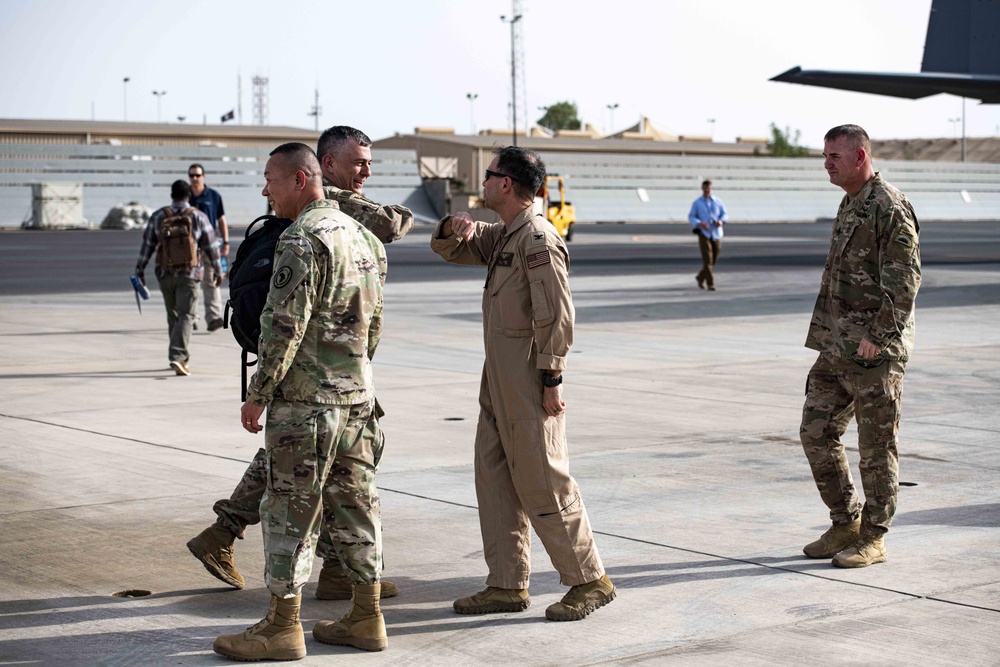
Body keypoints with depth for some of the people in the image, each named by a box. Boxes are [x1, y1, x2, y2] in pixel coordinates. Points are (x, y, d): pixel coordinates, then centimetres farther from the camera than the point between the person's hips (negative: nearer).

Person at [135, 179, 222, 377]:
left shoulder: (157, 216, 1)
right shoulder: (198, 217, -4)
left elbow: (147, 245, 4)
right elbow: (210, 246, 2)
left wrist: (140, 269, 13)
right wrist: (218, 270, 13)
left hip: (165, 274, 3)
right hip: (189, 274, -3)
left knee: (173, 316, 16)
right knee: (186, 316, -3)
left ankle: (182, 358, 24)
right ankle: (177, 356, -20)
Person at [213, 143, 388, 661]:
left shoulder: (301, 239, -15)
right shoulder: (361, 236, 13)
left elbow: (284, 326, -19)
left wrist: (257, 395, -12)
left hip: (305, 399, -9)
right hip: (357, 394, 9)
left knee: (290, 510, -2)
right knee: (353, 503, 12)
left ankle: (282, 626, 4)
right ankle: (366, 618, 16)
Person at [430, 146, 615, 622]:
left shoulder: (538, 239, -16)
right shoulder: (502, 236, 14)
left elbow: (556, 316, -19)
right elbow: (448, 250, 25)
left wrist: (551, 380, -21)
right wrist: (454, 229, 1)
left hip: (529, 385, -10)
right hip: (499, 382, 10)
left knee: (542, 483, -5)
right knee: (494, 478, 11)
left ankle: (590, 580, 5)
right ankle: (507, 585, 17)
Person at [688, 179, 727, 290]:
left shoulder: (718, 201, 6)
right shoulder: (697, 203, 1)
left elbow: (724, 214, 9)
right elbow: (691, 217, 1)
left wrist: (721, 221, -14)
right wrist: (699, 224, -19)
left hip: (716, 234, 3)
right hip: (704, 234, -3)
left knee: (713, 260, 10)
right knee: (707, 259, -12)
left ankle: (700, 277, 32)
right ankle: (710, 283, -10)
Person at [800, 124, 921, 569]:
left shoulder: (890, 207, -13)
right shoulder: (849, 204, 16)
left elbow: (904, 281, -18)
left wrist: (877, 335, -20)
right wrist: (829, 334, 17)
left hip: (875, 351, -9)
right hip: (836, 348, 9)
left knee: (876, 447, 0)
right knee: (816, 432, 9)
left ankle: (873, 538, 10)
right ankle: (845, 523, 21)